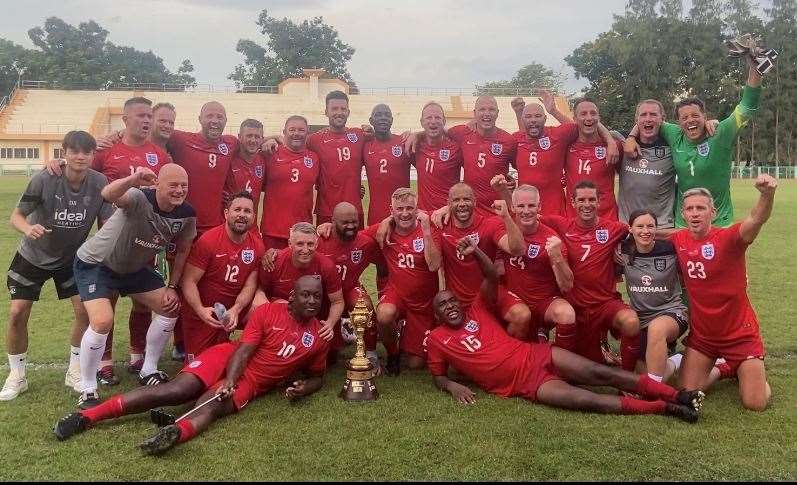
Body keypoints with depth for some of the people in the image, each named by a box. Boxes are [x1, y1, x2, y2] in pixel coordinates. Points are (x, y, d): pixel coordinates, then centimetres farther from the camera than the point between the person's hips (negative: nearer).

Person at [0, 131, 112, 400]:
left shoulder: (99, 183, -20)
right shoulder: (44, 179, -26)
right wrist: (28, 229, -39)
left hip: (72, 258, 2)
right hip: (32, 256, -1)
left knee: (85, 309, -8)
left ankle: (74, 371, 12)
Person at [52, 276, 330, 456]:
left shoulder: (319, 337, 4)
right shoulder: (269, 312, -4)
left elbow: (317, 377, 17)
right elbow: (244, 349, -11)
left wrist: (303, 388, -6)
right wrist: (229, 380, -28)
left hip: (252, 382, 1)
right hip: (228, 357, -1)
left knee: (208, 406, -30)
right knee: (174, 391, -21)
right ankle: (86, 416, -21)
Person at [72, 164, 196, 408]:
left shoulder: (187, 215, -13)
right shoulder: (140, 199, -32)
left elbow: (182, 250, 3)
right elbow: (108, 195, -54)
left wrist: (172, 287, -2)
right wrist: (133, 179, -73)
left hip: (134, 267, 7)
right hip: (95, 263, -7)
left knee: (170, 308, 4)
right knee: (103, 321, -24)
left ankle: (149, 371, 23)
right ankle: (87, 389, -2)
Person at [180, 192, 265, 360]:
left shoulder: (257, 245, -5)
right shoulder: (208, 241, -18)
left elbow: (250, 285, -5)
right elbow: (189, 281, -17)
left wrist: (235, 310, -21)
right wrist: (201, 310, -31)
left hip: (233, 310, 3)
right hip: (201, 314, -3)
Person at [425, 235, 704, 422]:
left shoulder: (477, 312, 12)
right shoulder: (436, 339, 7)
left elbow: (492, 278, 4)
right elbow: (438, 377, 12)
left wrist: (475, 252, -11)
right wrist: (452, 386, -11)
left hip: (535, 355, 3)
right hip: (525, 384, -3)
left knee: (600, 373, -11)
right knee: (586, 400, -21)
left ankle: (676, 395, -8)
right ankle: (662, 408, -17)